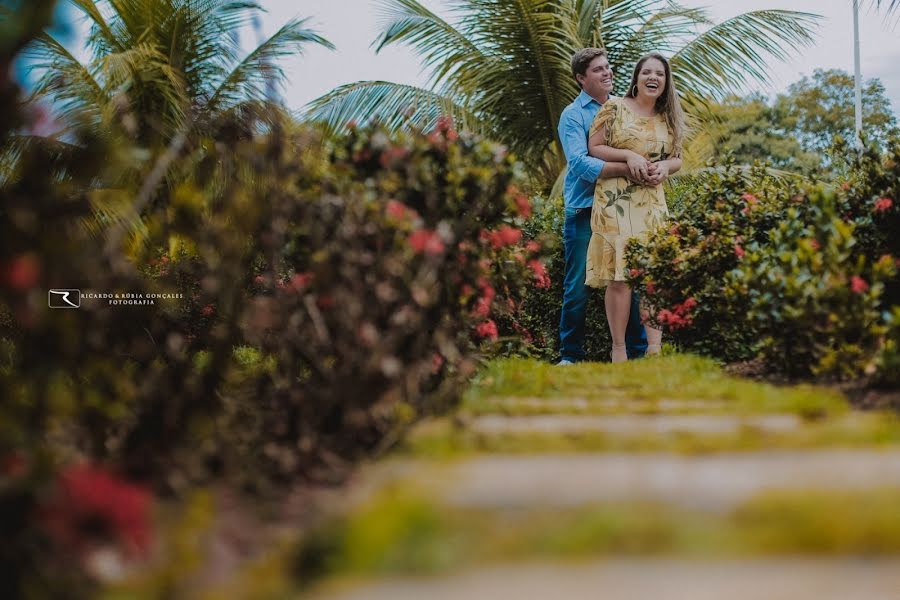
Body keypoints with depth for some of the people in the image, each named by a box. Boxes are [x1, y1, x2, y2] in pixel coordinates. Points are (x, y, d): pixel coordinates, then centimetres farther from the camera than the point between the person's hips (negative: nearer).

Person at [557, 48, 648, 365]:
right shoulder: (573, 115, -3)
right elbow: (580, 163, -16)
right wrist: (626, 169, -24)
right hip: (585, 211, -4)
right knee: (578, 288, 0)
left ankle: (639, 351, 11)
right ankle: (570, 355, 9)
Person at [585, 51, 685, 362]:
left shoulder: (669, 118, 14)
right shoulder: (615, 108, 1)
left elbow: (677, 158, 18)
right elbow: (593, 147, -1)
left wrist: (665, 166, -5)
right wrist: (628, 156, -14)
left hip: (653, 202, 4)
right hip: (616, 201, -4)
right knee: (619, 275, -7)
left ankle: (655, 347, 3)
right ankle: (619, 351, -2)